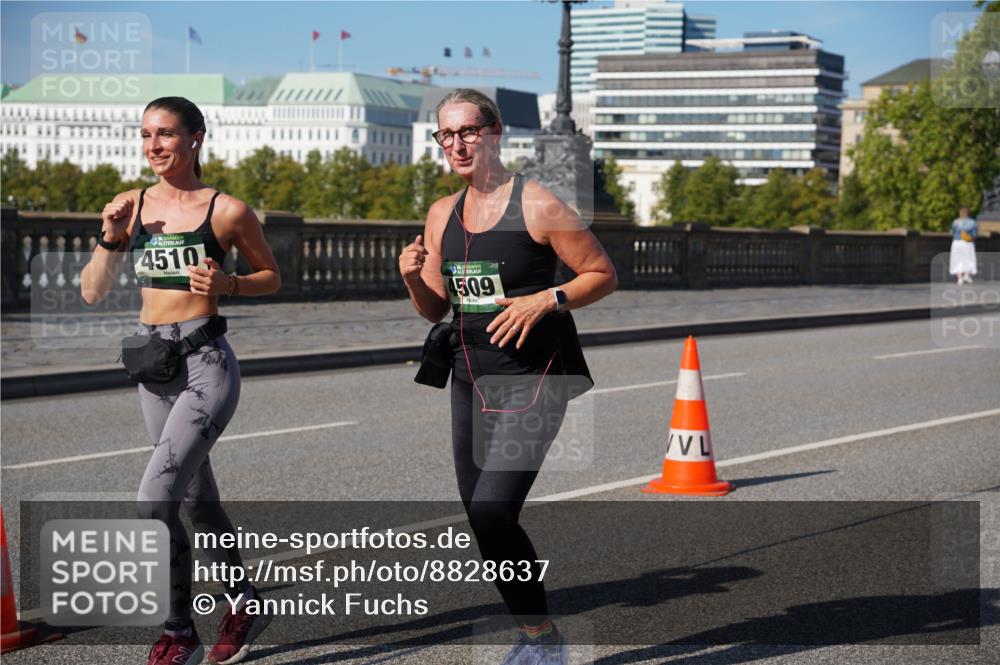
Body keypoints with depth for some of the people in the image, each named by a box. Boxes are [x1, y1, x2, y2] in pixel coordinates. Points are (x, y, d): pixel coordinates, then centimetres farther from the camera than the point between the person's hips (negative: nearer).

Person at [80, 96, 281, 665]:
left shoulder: (227, 211, -6)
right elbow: (92, 293, 7)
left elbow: (273, 277, 5)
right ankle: (245, 602, 36)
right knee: (198, 499, 17)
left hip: (206, 363, -6)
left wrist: (226, 285, -13)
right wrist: (110, 239, -9)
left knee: (155, 499, -17)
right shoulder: (131, 206, 5)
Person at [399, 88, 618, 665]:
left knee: (492, 510, -19)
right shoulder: (442, 214, 10)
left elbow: (603, 275, -5)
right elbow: (436, 310, 15)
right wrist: (413, 276, -5)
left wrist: (544, 300, -19)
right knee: (482, 518, 9)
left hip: (534, 376, -7)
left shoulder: (536, 205, -9)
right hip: (470, 376, 7)